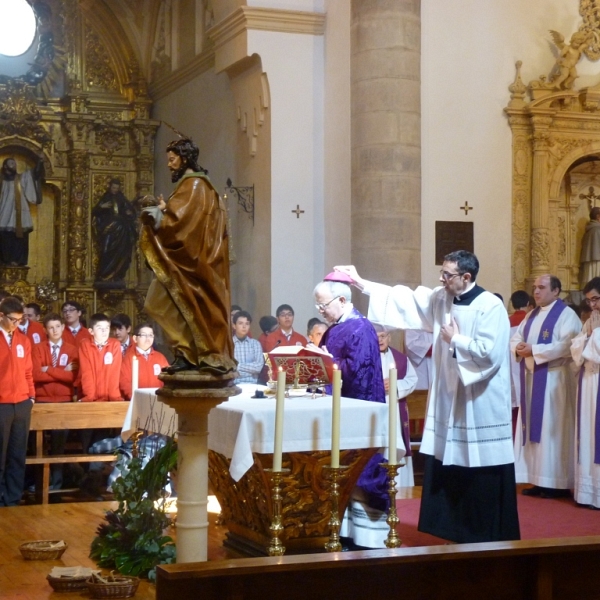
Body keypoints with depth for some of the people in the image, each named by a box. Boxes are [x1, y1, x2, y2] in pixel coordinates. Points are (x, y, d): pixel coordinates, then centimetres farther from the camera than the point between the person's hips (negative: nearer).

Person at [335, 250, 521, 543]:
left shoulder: (490, 307, -14)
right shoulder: (440, 299, 7)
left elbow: (490, 353, -22)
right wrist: (362, 283, 3)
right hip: (449, 399, 7)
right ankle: (451, 530, 21)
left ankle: (489, 537, 10)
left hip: (480, 404, -7)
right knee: (447, 472, 10)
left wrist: (456, 340, -12)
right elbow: (404, 298, 8)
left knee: (482, 477, -1)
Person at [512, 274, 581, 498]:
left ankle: (558, 482, -1)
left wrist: (534, 350, -21)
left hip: (553, 379, -8)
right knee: (533, 427, 8)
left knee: (553, 428, -6)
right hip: (531, 377, 8)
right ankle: (538, 479, 13)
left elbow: (566, 346, -22)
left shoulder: (566, 315, -9)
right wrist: (518, 347, -9)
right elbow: (515, 339, 15)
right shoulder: (531, 315, 17)